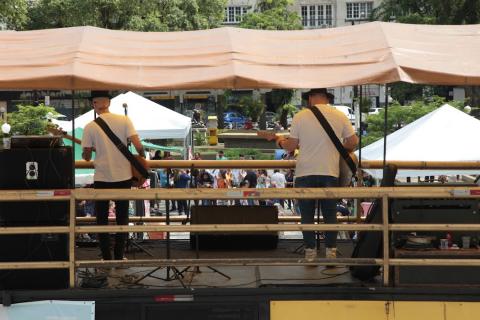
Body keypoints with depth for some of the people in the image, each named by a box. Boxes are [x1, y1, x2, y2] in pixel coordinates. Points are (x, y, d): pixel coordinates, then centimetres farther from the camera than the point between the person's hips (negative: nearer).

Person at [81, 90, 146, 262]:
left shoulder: (90, 127, -5)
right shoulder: (124, 120, -5)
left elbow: (86, 157, -1)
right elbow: (138, 145, -11)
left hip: (102, 178, -1)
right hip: (123, 177, 1)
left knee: (102, 220, 11)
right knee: (122, 219, 12)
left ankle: (107, 258, 10)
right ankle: (119, 257, 13)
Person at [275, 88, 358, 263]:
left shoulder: (300, 116, -2)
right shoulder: (340, 116, 2)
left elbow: (291, 145, 0)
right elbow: (353, 142, 3)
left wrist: (280, 141, 21)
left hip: (305, 173, -1)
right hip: (330, 173, 1)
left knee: (307, 216, 8)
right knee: (330, 215, 10)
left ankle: (310, 253, 9)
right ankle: (331, 252, 10)